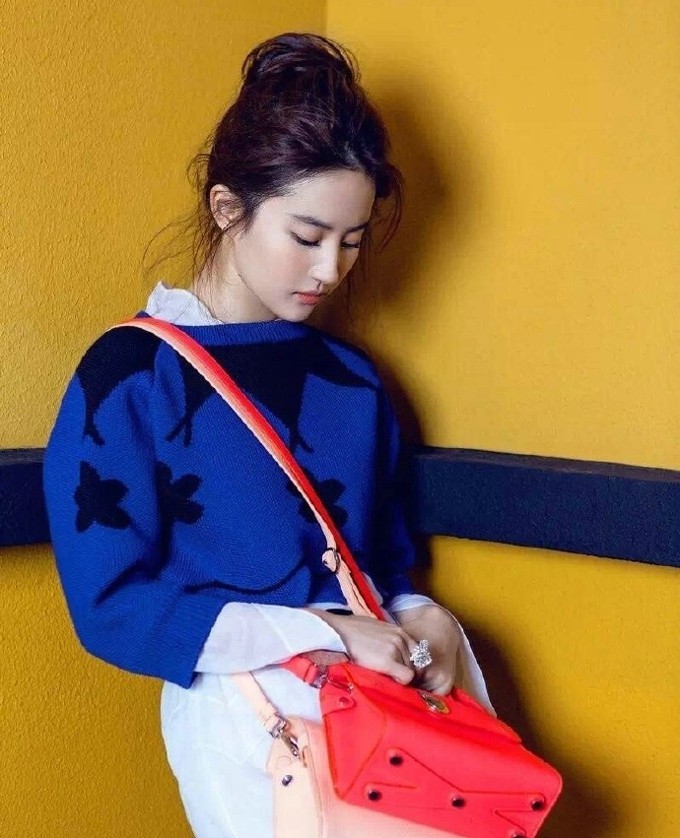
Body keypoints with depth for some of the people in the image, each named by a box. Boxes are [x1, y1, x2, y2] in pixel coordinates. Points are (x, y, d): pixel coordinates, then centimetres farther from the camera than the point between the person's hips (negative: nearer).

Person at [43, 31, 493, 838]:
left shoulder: (352, 376, 10)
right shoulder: (130, 376, -7)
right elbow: (113, 605, -12)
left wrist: (422, 620, -4)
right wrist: (327, 634, -15)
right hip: (246, 723, -5)